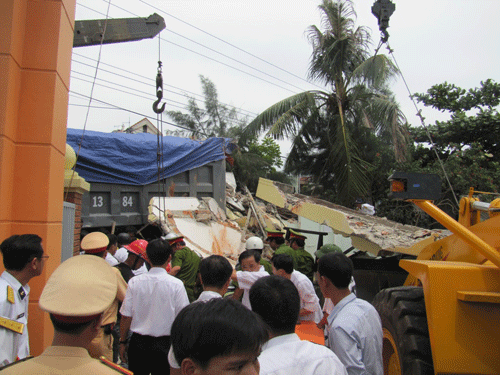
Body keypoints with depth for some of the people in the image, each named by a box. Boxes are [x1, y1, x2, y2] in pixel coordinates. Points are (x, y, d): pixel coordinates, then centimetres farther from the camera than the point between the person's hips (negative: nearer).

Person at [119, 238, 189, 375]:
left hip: (138, 342, 2)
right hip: (164, 345, -2)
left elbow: (126, 316, -2)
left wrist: (122, 342, 11)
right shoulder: (176, 284, -12)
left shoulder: (134, 282, -7)